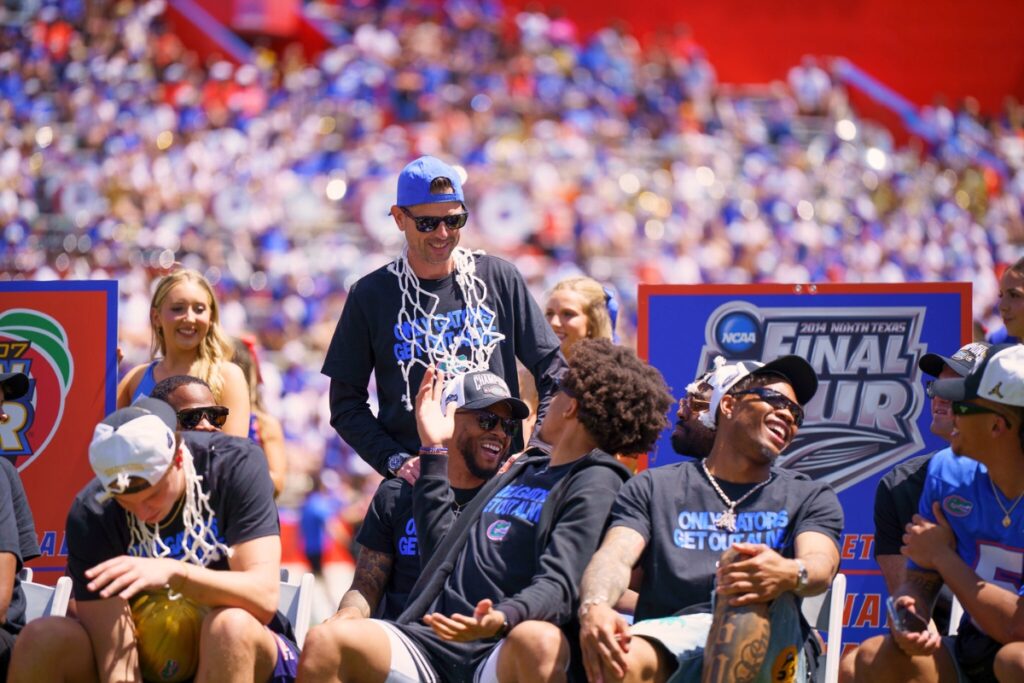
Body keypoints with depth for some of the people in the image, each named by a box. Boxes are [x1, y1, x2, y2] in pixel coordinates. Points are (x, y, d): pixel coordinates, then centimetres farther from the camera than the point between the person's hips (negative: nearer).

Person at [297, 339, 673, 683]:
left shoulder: (595, 484, 4)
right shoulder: (523, 471, 29)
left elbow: (557, 585, -12)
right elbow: (445, 539, 36)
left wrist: (502, 619, -33)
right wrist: (434, 449, 38)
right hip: (432, 644, 6)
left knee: (539, 639, -42)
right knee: (326, 643, -21)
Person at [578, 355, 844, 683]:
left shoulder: (810, 497, 23)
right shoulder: (654, 488, 23)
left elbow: (820, 565, 1)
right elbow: (616, 555, 5)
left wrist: (789, 574, -27)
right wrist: (593, 607, -21)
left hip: (768, 648, 0)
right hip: (670, 637, 0)